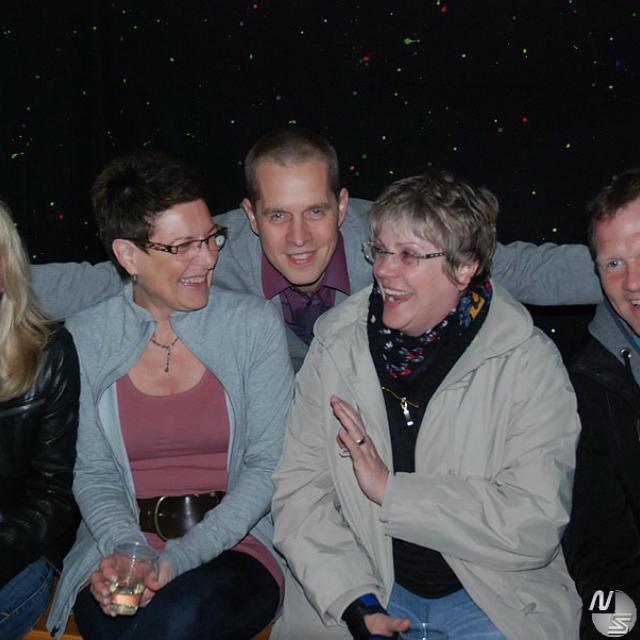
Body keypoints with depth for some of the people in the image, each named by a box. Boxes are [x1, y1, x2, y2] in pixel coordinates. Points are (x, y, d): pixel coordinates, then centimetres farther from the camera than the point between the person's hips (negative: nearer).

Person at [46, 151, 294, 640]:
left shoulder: (255, 324, -3)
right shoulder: (84, 340, 1)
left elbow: (268, 465, -6)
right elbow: (93, 473, 2)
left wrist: (179, 559, -16)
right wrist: (128, 551, -18)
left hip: (235, 544, -1)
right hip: (122, 543, 1)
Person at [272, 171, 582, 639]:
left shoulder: (527, 361, -10)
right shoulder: (338, 345, -3)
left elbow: (536, 522, -17)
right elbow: (298, 489, -4)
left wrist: (391, 489, -18)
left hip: (492, 595, -1)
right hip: (371, 584, 1)